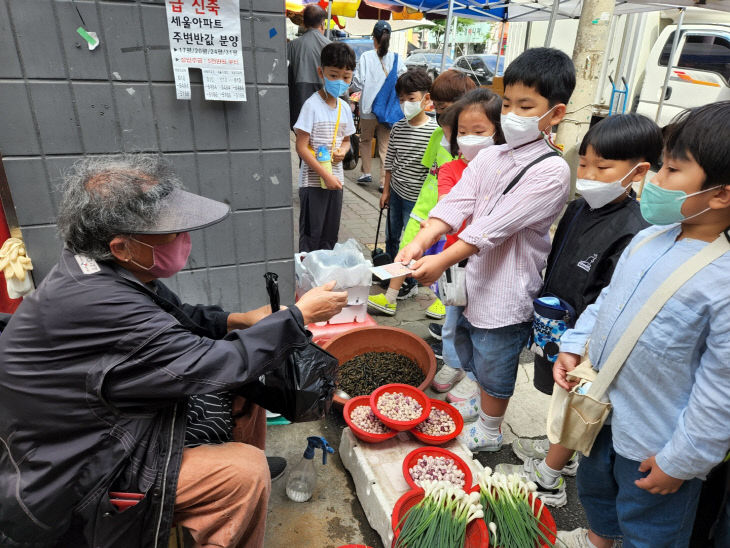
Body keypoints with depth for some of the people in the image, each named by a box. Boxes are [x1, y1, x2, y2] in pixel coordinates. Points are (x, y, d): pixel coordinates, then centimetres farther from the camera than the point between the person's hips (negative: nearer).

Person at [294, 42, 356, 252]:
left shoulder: (344, 107, 6)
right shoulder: (312, 105, -13)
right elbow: (301, 147, -15)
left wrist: (343, 151, -4)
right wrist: (325, 174, -19)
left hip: (335, 180, 6)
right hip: (313, 181, -6)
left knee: (330, 235, 16)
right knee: (311, 235, 3)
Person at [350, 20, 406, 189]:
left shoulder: (366, 57, -8)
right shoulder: (396, 58, -2)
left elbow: (358, 83, -9)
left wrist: (351, 88, 12)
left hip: (369, 108, -1)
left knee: (365, 140, 20)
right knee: (385, 145, 8)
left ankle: (366, 172, 21)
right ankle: (385, 180, 8)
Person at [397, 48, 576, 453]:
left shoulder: (551, 171, -18)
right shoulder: (489, 157, 2)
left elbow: (496, 226, -27)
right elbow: (455, 203, -10)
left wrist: (443, 260, -32)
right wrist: (420, 242, -26)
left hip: (505, 291, -6)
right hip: (472, 277, 6)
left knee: (494, 366, 14)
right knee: (466, 348, 27)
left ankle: (489, 431, 40)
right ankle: (471, 395, 57)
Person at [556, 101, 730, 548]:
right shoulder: (650, 239, -5)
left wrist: (681, 461, -16)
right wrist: (574, 346, 0)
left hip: (655, 445, -8)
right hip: (605, 413, 8)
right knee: (594, 484, 33)